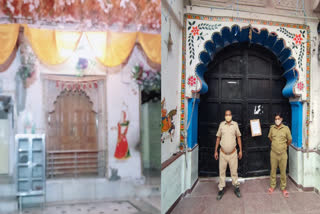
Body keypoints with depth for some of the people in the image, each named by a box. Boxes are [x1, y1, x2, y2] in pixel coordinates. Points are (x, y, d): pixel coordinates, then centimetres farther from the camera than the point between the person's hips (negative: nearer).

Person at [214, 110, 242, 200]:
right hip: (223, 153, 1)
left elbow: (238, 137, 7)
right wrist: (215, 151, 6)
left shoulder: (235, 124, -2)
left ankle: (236, 187, 23)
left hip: (233, 153, -1)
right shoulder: (221, 124, -1)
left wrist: (240, 150, 5)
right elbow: (218, 138, 6)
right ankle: (221, 189, 19)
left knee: (234, 171, 7)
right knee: (222, 171, 8)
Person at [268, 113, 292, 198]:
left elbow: (290, 140, 2)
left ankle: (283, 188, 19)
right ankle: (272, 186, 25)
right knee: (273, 170, 11)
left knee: (283, 171, 6)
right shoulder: (272, 128, 0)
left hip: (283, 153, -2)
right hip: (273, 153, 2)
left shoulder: (286, 128, -8)